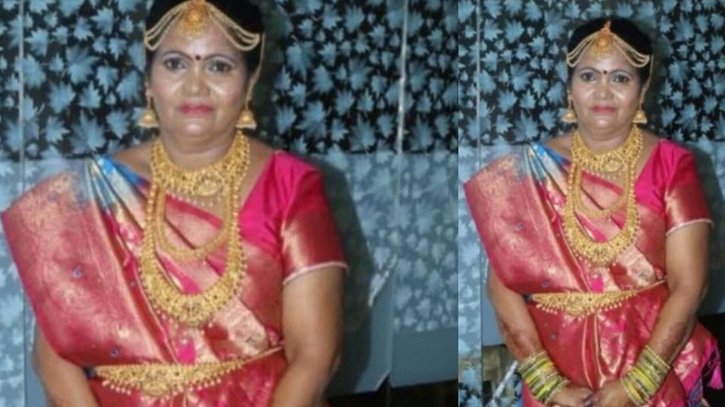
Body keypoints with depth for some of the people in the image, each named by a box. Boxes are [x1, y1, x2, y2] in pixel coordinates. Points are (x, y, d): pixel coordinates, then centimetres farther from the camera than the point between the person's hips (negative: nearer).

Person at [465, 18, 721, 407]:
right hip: (560, 369, 1)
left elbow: (688, 286, -11)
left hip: (654, 373, 0)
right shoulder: (530, 171, -5)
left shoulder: (672, 166, -6)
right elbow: (503, 285, -8)